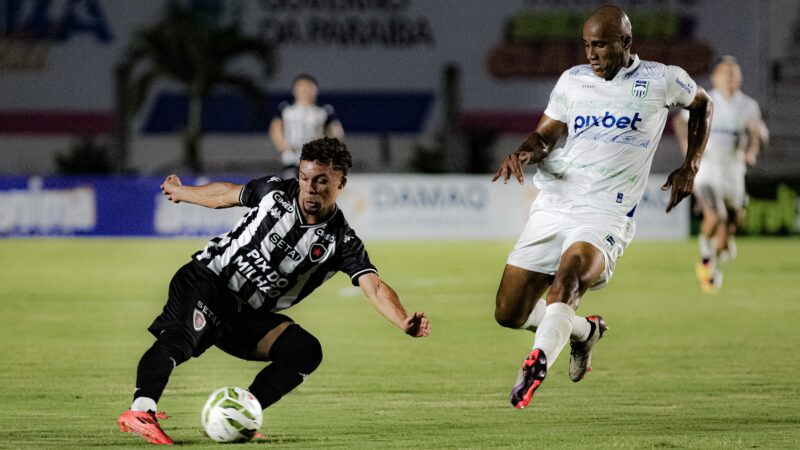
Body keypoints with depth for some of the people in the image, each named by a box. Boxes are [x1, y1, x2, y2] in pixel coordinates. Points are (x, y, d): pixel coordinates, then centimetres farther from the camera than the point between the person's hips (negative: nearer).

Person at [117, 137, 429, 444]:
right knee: (181, 338, -31)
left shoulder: (341, 242, -8)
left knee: (306, 351, -18)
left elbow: (374, 287, -20)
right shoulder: (275, 192, -6)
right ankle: (140, 412, -48)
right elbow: (225, 194, 14)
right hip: (208, 279, -3)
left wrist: (405, 323, -40)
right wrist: (180, 192, 31)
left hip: (250, 316, 3)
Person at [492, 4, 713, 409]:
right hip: (552, 205, 5)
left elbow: (701, 104, 24)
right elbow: (544, 135, 13)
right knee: (509, 313, 2)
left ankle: (539, 361, -49)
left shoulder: (661, 81, 4)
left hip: (605, 216, -5)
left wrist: (691, 166, 17)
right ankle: (584, 330, 28)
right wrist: (524, 153, -10)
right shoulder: (573, 80, 12)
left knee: (571, 267, -37)